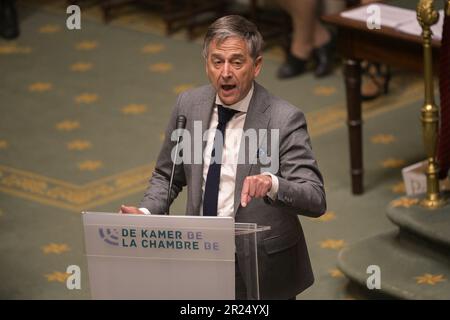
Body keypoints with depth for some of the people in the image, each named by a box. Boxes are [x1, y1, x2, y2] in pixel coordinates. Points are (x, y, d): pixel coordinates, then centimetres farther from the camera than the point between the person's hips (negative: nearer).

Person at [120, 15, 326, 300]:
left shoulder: (284, 120, -12)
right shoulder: (189, 105, 2)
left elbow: (316, 200, -18)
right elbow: (167, 175, 14)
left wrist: (272, 184, -38)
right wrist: (146, 212, -6)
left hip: (262, 271, -4)